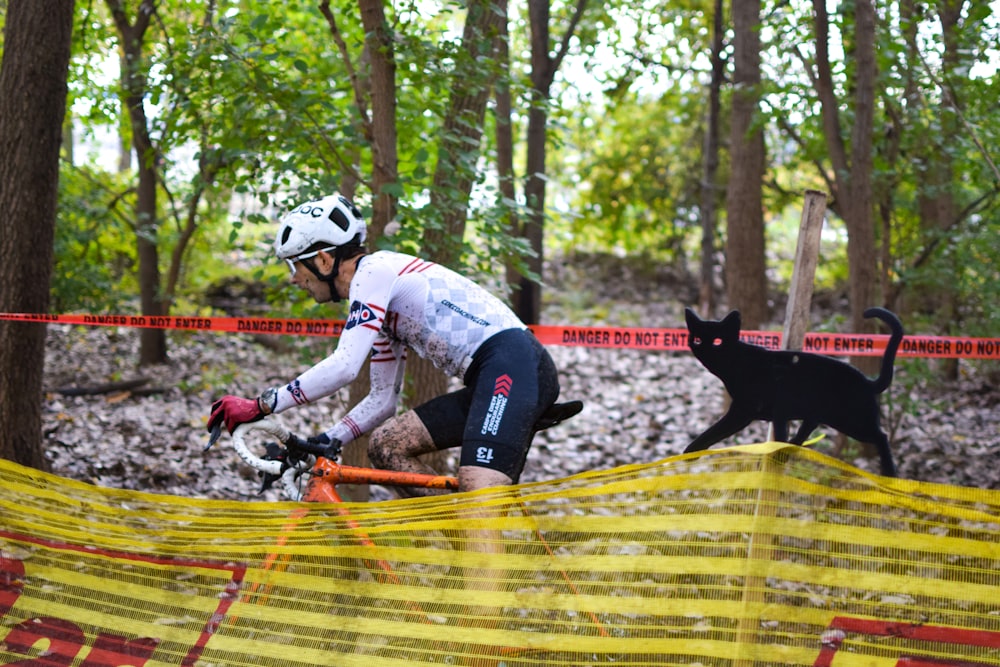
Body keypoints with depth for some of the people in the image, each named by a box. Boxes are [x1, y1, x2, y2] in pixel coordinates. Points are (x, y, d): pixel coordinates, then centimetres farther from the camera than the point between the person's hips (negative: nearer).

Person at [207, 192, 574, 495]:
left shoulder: (372, 272, -5)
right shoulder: (383, 305, 24)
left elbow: (343, 366, -18)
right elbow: (383, 399, 27)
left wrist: (260, 406, -15)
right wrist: (322, 443, 17)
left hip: (513, 363, -10)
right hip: (491, 377, 10)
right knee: (385, 444, 10)